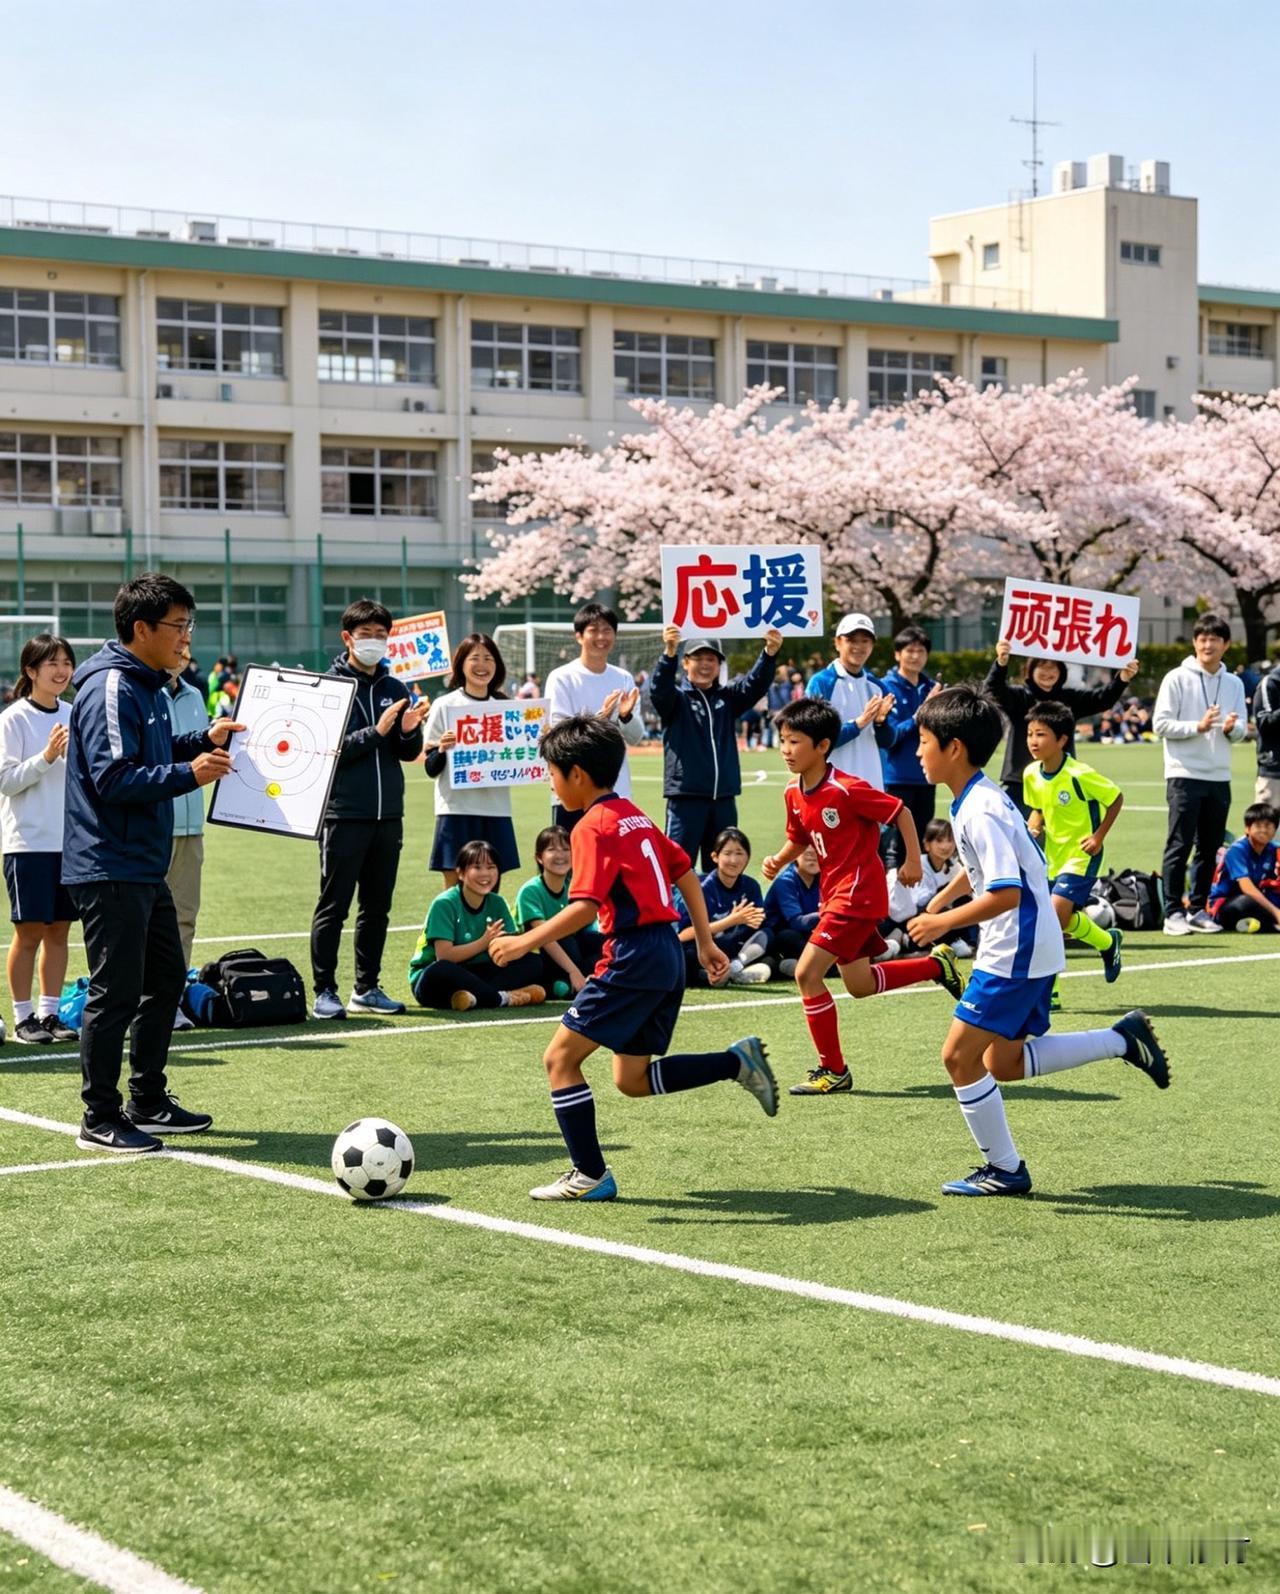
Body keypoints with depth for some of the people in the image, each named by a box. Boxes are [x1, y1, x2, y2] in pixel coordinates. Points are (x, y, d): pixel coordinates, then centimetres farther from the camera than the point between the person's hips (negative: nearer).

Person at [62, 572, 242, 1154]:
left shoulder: (145, 685, 14)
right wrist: (188, 773, -27)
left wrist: (204, 741, 10)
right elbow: (114, 778, -24)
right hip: (109, 870, -11)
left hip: (144, 868, 11)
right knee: (116, 992, -6)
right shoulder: (110, 689, -17)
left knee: (166, 980, 16)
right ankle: (100, 1120, 3)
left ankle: (148, 1103, 26)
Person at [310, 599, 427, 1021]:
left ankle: (367, 988, 19)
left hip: (388, 815, 5)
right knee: (334, 906, -1)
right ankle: (324, 991, 4)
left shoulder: (395, 689, 11)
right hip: (344, 814, -5)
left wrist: (409, 731, -9)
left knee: (377, 906, 11)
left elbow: (410, 753, 12)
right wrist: (375, 732, -21)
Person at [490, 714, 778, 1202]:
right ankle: (737, 1061, 8)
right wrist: (705, 942, 22)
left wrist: (526, 942, -18)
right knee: (632, 1079, 16)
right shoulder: (636, 817, 16)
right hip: (668, 955, 9)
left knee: (560, 1057, 0)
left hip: (633, 956, -9)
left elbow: (584, 907, -21)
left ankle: (590, 1176, 1)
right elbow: (687, 875, 19)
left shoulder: (593, 827, -11)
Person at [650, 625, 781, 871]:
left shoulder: (728, 697, 13)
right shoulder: (676, 698, 2)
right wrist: (669, 652, -40)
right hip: (686, 797, -4)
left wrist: (770, 652, -25)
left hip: (724, 798, 5)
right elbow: (660, 688, -20)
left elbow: (755, 683, -4)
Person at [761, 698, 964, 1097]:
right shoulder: (793, 794, 2)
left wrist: (913, 860, -11)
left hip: (858, 894, -9)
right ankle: (936, 964, 37)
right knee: (859, 984, 19)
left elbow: (900, 812, -13)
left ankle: (833, 1071, -3)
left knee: (807, 973, -14)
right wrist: (778, 862, -2)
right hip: (835, 893, 9)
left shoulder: (847, 790, -22)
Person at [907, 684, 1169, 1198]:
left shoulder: (980, 811, -22)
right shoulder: (979, 799, 8)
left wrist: (944, 922, -20)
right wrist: (943, 898, 27)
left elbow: (1005, 894, -28)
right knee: (1002, 1061, 17)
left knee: (959, 1056, -4)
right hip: (1029, 948, 10)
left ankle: (1004, 1170, 6)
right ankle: (1123, 1039, 20)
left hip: (1016, 953, -10)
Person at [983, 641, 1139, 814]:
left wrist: (1122, 679, -25)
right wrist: (1001, 663, -40)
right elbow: (992, 691, -18)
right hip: (1020, 785, -3)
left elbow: (1102, 698, -4)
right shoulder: (1018, 696, -1)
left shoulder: (1071, 699, 8)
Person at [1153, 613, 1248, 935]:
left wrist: (1232, 728, -13)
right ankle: (1173, 912, -1)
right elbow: (1160, 724, -7)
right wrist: (1198, 727, -18)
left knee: (1209, 848, 9)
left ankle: (1198, 909, 17)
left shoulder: (1233, 683, 11)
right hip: (1184, 774, -5)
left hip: (1219, 776, 5)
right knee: (1179, 846, -4)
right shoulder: (1178, 679, -3)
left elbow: (1242, 729, 10)